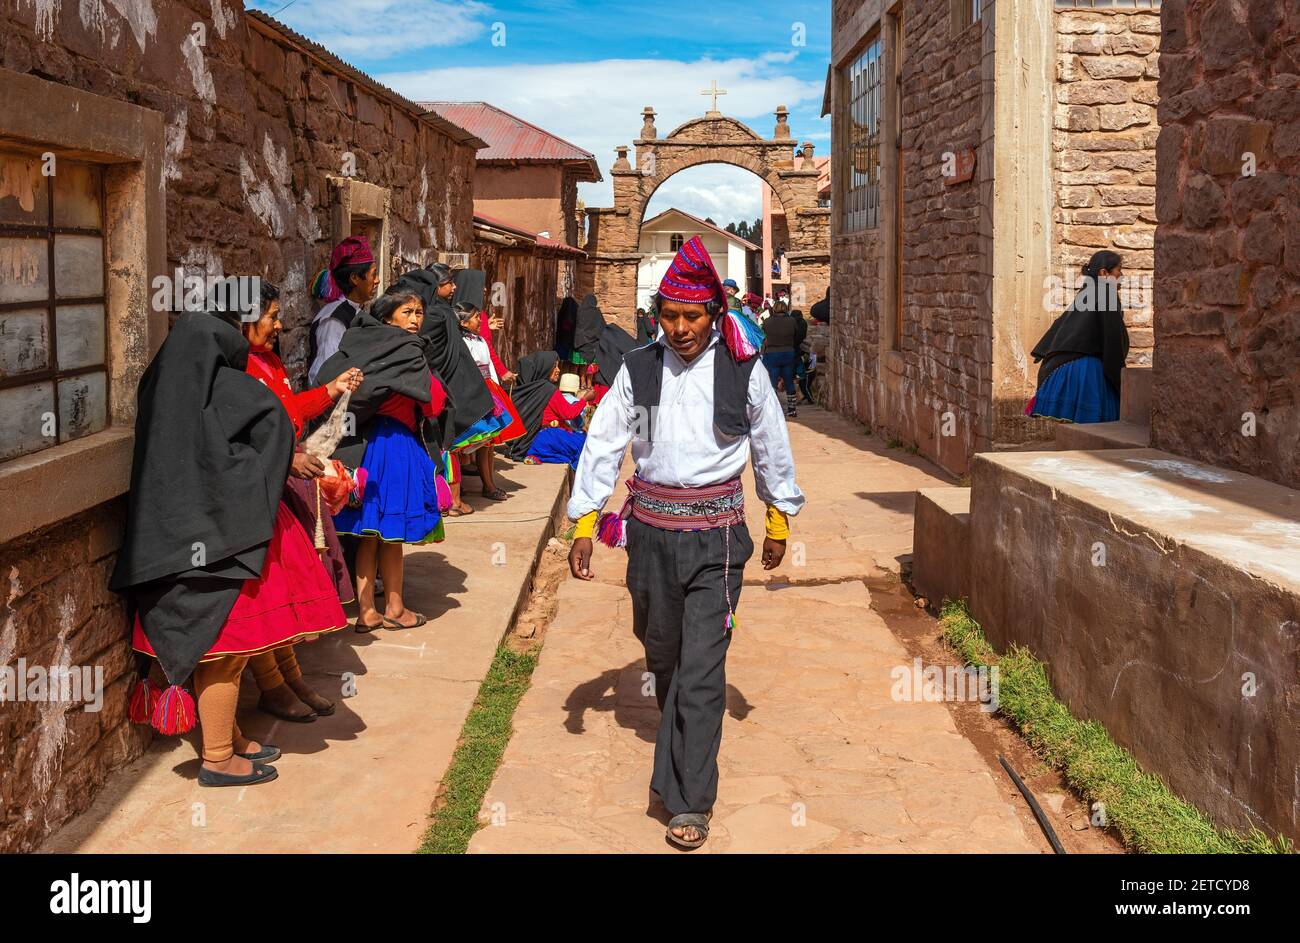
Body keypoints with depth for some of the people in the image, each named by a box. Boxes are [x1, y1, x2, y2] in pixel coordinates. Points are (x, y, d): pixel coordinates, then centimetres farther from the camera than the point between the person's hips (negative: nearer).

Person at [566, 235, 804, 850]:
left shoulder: (743, 372, -4)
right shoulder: (639, 369, 0)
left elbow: (772, 447, 9)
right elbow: (603, 443, 4)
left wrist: (779, 521, 17)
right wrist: (584, 524, 1)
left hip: (716, 531, -2)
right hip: (651, 528, 3)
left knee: (702, 667, -6)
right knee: (660, 646, 18)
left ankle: (689, 801, 0)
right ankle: (680, 727, 48)